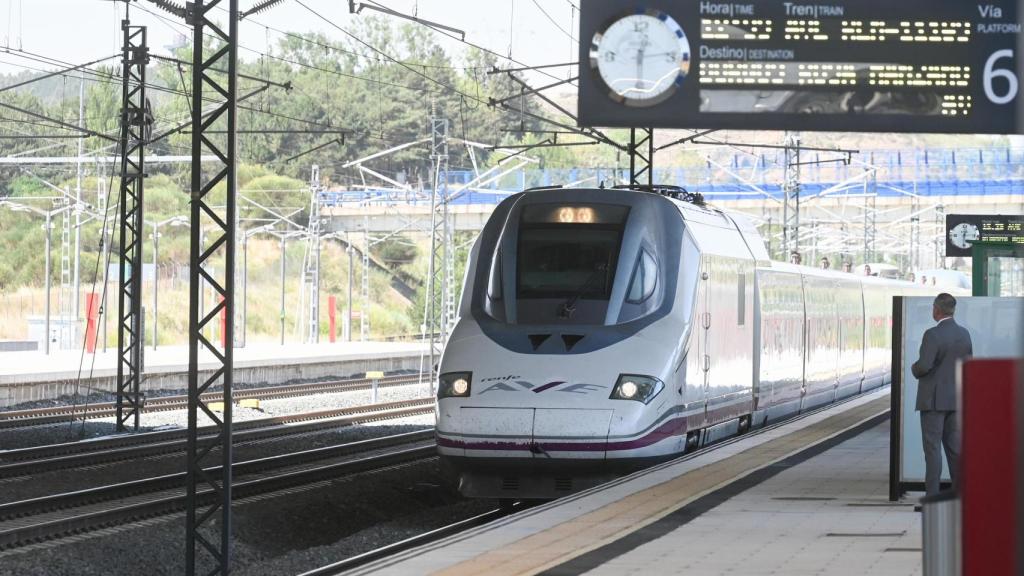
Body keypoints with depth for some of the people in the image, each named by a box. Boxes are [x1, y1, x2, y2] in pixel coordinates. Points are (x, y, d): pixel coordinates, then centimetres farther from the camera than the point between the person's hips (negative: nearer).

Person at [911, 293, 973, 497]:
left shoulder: (932, 335, -16)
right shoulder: (964, 334, 6)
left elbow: (923, 365, -23)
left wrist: (915, 369, -2)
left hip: (934, 399, -7)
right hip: (956, 399, 7)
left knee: (933, 449, -4)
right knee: (955, 448, 11)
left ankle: (932, 497, -5)